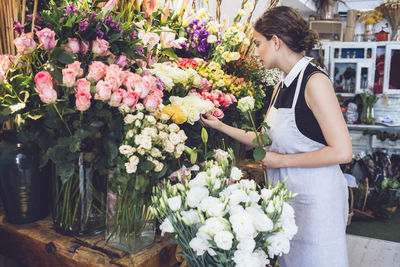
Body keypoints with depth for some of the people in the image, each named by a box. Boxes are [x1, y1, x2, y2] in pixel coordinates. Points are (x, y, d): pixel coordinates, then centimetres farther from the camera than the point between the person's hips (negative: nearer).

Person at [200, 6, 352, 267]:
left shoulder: (314, 81, -17)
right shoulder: (282, 86, 7)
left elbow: (342, 152, -22)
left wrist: (282, 160, -16)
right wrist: (221, 126, 12)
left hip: (315, 195, -7)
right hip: (285, 193, 8)